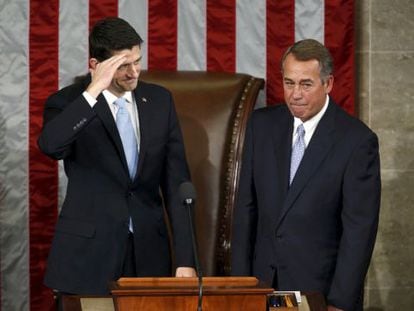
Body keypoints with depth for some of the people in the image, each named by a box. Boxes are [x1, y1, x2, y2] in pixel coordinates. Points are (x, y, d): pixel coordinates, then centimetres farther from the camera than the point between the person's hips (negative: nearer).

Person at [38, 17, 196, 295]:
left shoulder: (160, 100, 6)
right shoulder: (68, 103, -5)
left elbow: (176, 183, 4)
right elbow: (50, 145, -28)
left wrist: (185, 259, -1)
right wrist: (92, 91, -28)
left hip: (149, 252, 3)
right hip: (88, 254, -3)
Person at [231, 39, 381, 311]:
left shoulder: (358, 140, -11)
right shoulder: (262, 124, 3)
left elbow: (359, 229, -12)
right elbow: (247, 206, 6)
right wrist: (240, 279, 2)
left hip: (321, 288, -4)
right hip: (265, 283, 4)